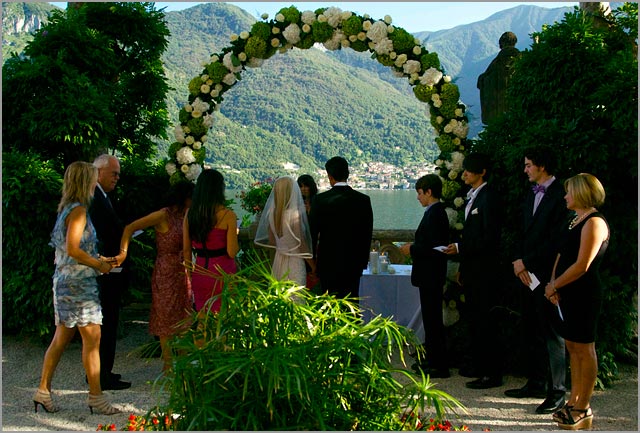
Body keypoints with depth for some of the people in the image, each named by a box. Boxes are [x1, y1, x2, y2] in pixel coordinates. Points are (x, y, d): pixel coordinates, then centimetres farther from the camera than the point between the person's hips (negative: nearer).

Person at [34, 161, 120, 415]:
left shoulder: (66, 209, 14)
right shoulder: (78, 210, -13)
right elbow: (73, 249, -21)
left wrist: (97, 260, 16)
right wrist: (99, 264, -10)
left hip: (64, 279, 9)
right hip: (78, 281, -9)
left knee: (62, 338, 13)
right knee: (92, 338, -5)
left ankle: (43, 391, 18)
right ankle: (96, 397, 0)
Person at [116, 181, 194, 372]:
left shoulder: (183, 216, 7)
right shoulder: (163, 215, -15)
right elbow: (130, 228, -17)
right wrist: (123, 252, -25)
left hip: (182, 272, 7)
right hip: (165, 273, -7)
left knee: (183, 317, 12)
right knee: (166, 317, 2)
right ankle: (168, 363, 12)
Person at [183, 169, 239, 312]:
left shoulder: (190, 213, 0)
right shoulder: (228, 215, -13)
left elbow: (186, 249, 5)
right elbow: (232, 252, -13)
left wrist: (190, 273, 17)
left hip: (200, 272, 4)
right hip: (222, 272, -4)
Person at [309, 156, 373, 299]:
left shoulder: (320, 200, -8)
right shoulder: (363, 200, -2)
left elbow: (312, 232, -4)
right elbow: (367, 234, 4)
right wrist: (363, 261, 14)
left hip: (328, 262, -2)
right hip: (353, 264, 2)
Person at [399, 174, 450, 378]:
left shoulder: (435, 214, -19)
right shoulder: (434, 212, 12)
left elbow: (433, 248, -24)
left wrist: (412, 249, -14)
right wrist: (414, 246, 10)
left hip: (431, 275, -11)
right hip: (430, 275, 11)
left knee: (433, 318, -4)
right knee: (431, 317, 16)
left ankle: (439, 365, 2)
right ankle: (432, 360, 25)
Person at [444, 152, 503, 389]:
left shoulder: (488, 198, -14)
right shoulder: (473, 197, 15)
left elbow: (490, 238, -20)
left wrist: (459, 247, -19)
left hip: (483, 270, -10)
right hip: (472, 269, 10)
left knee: (484, 321, -5)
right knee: (475, 319, 15)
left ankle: (491, 373, 2)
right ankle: (479, 366, 26)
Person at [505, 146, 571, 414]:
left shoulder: (560, 194, -13)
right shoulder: (532, 193, 15)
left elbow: (556, 239, -17)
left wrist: (527, 262, -12)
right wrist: (518, 260, 1)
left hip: (547, 273, -8)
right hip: (528, 272, 8)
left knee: (551, 332, -2)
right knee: (532, 331, 13)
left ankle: (557, 392, 6)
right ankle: (536, 383, 24)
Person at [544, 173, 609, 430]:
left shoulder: (594, 223, -15)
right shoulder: (576, 221, 15)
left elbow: (582, 265, -20)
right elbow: (561, 256, 15)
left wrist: (554, 286, -12)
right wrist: (553, 284, 0)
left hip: (584, 294, -9)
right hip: (568, 294, 9)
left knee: (584, 349, -1)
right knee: (573, 347, 12)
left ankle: (583, 410, 7)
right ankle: (574, 402, 21)